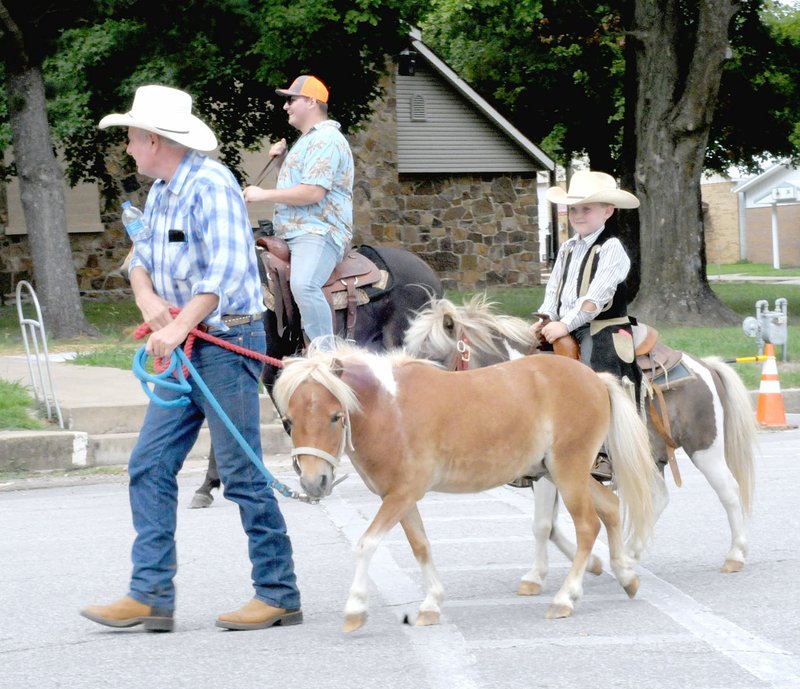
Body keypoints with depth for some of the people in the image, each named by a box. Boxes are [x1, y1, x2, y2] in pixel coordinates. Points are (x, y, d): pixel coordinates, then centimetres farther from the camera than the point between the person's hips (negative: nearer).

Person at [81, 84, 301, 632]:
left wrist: (179, 326, -31)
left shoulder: (210, 185, -16)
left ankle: (279, 595, 3)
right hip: (185, 347, 10)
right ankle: (152, 596, 5)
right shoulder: (162, 191, 14)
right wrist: (147, 298, -4)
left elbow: (227, 270, -25)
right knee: (150, 467, 4)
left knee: (243, 474, -5)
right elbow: (143, 255, 19)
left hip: (227, 344, -9)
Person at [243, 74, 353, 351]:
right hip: (292, 233, 12)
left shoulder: (326, 140, -11)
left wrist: (264, 194, -13)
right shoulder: (307, 140, 24)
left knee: (303, 285, -35)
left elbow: (313, 192, -21)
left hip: (318, 232, -12)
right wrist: (282, 159, 18)